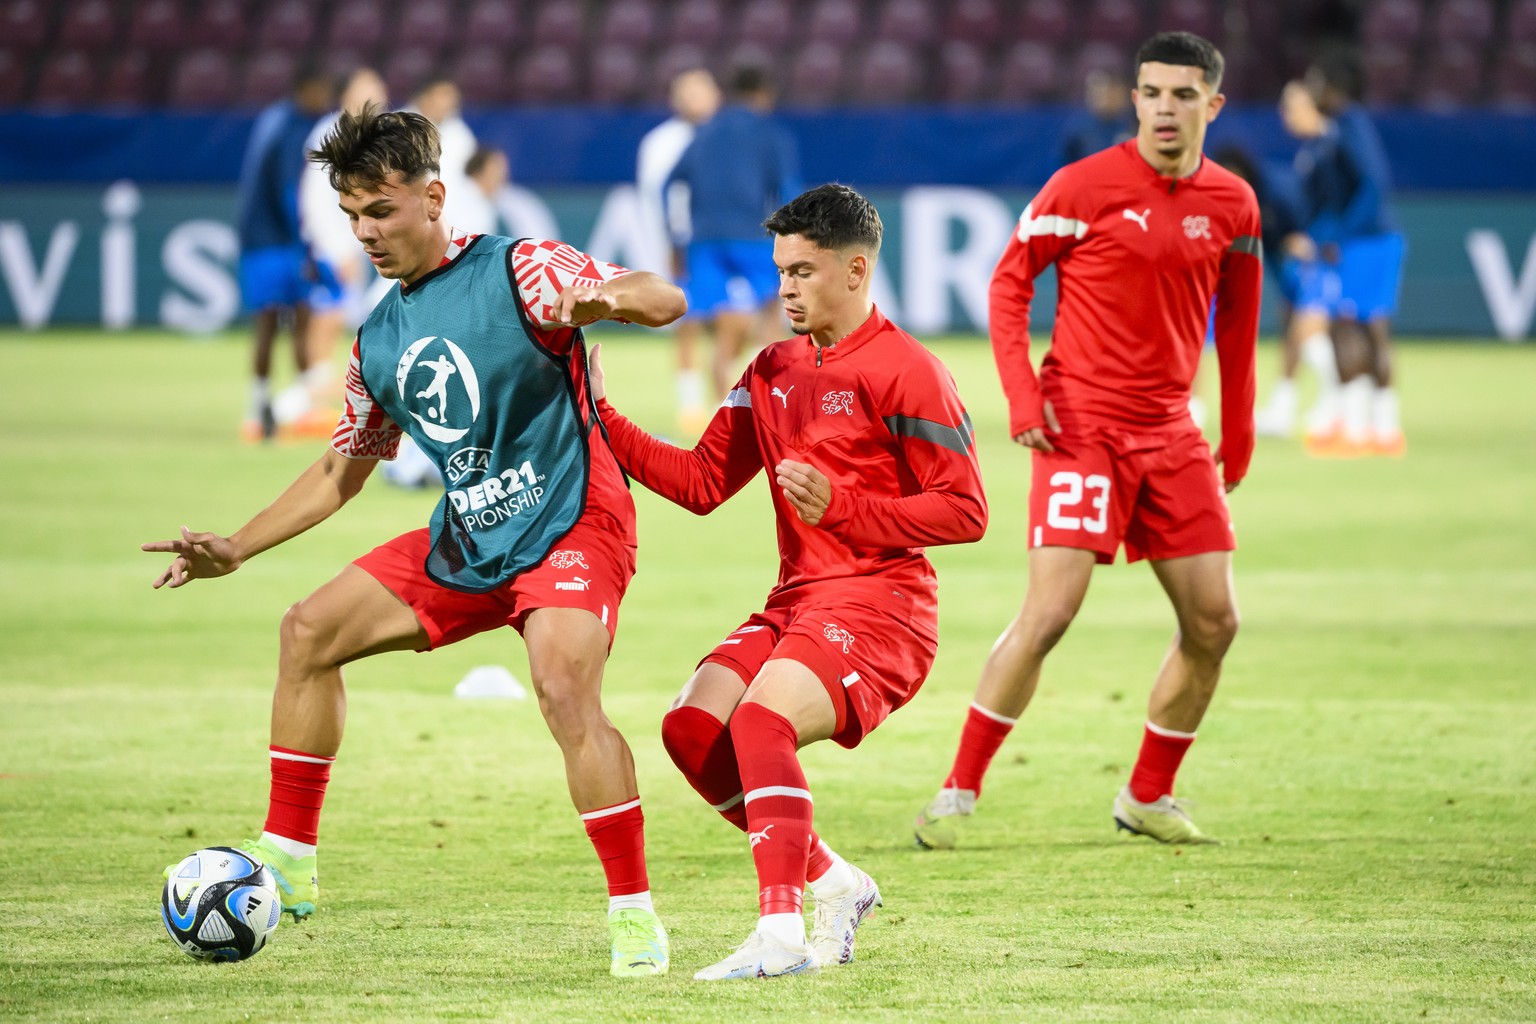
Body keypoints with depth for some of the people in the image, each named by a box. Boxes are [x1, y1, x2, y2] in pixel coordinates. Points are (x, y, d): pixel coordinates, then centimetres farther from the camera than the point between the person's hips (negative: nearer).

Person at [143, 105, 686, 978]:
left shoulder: (517, 272, -11)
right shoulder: (379, 340, 11)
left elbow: (666, 301, -21)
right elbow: (342, 471, 23)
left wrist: (603, 297, -44)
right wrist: (236, 549, 15)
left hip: (570, 527, -8)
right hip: (466, 541, 8)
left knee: (566, 690, -30)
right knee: (310, 631, 6)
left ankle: (636, 916, -21)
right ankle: (286, 863, 15)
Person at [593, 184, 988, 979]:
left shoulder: (904, 370, -8)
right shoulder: (773, 370, 16)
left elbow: (965, 512, -11)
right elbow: (703, 482, 16)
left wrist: (841, 508, -20)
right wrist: (603, 422, 6)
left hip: (880, 603, -8)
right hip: (796, 600, 8)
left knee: (761, 719, -29)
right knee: (692, 726, -11)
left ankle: (782, 935, -27)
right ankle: (833, 884, 4)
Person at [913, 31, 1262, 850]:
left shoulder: (1231, 204, 6)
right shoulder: (1086, 186, -8)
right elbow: (1010, 278, -2)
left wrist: (1238, 437, 17)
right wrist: (1020, 391, -13)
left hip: (1170, 431, 5)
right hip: (1083, 424, -5)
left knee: (1213, 622, 3)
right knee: (1050, 611, -15)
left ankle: (1147, 797, 20)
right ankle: (957, 794, -5)